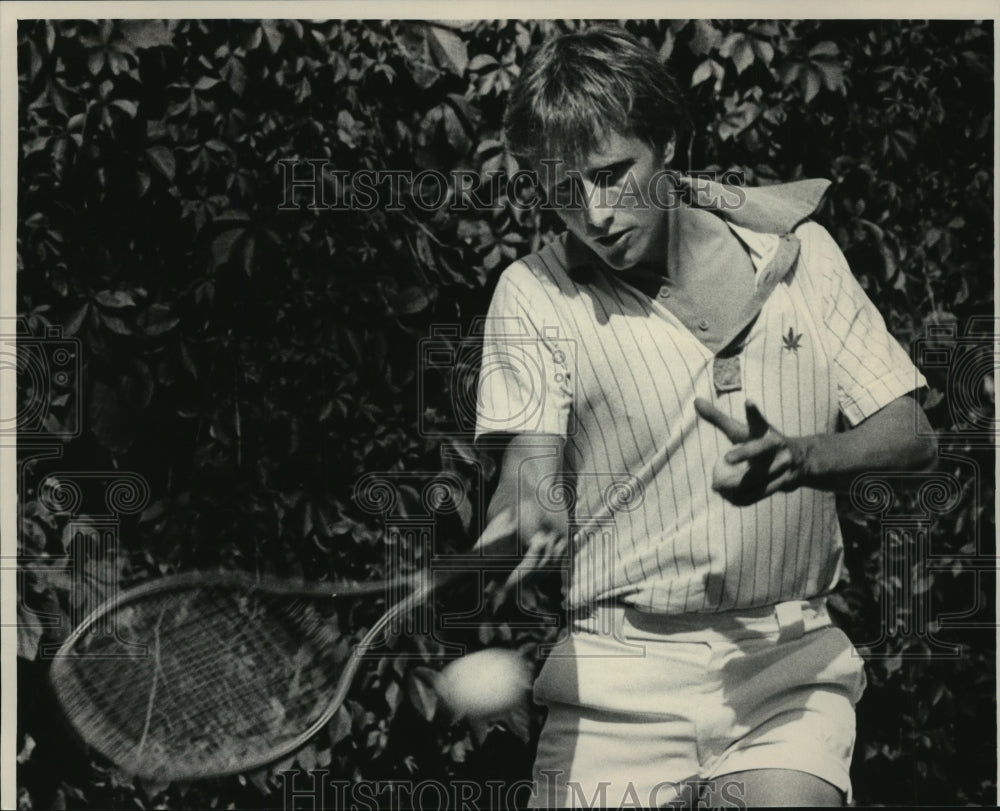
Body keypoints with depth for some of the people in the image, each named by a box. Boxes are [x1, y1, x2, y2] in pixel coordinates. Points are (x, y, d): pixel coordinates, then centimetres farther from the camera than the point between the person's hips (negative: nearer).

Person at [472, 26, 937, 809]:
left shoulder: (796, 251, 5)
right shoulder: (533, 292, 1)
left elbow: (911, 436, 3)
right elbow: (530, 458, -8)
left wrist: (797, 458, -18)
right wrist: (526, 518, -33)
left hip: (790, 659, 0)